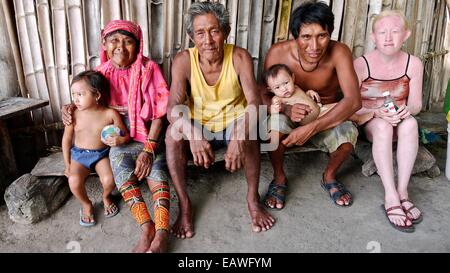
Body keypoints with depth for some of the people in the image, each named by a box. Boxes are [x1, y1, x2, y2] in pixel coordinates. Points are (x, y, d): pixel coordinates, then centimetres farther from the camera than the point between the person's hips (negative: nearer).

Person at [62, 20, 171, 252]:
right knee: (119, 158, -29)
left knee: (154, 165, -30)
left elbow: (159, 112, -9)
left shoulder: (149, 69, -6)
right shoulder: (102, 74, 5)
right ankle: (147, 228, -32)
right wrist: (70, 108, 0)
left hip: (149, 137, -2)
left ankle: (162, 232, -37)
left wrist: (148, 149, -18)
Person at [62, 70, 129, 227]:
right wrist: (68, 165, 5)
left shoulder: (110, 114, -12)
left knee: (109, 180, -26)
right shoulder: (74, 115, -8)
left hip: (102, 154, -1)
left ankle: (106, 197, 13)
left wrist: (119, 140, -28)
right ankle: (86, 204, 8)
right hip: (79, 155, 1)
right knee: (74, 181, -26)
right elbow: (67, 140, 3)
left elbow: (125, 135, -4)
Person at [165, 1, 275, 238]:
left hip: (233, 124, 0)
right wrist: (193, 135, -47)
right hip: (198, 127, 1)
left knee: (249, 131, -32)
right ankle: (184, 203, -13)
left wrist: (239, 137, -45)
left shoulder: (239, 57, -16)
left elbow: (254, 102, -26)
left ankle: (253, 198, -10)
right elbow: (173, 107, -26)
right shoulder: (183, 61, -15)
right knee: (173, 133, -28)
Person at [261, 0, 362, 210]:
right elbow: (263, 95, -14)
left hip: (327, 118, 0)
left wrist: (312, 128, -41)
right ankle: (279, 178, -5)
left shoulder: (339, 52, -22)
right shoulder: (278, 53, -20)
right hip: (289, 115, 0)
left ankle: (329, 177, 2)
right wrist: (286, 109, -37)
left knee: (348, 133, -31)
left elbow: (353, 100, -31)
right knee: (275, 122, -34)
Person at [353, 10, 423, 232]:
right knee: (382, 126, -35)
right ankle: (391, 197, -37)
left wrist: (408, 109, -24)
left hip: (398, 123, 3)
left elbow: (416, 103, 0)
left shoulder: (413, 64, -4)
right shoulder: (360, 64, -13)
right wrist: (377, 112, -29)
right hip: (366, 123, -2)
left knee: (411, 122, -31)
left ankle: (402, 190, -27)